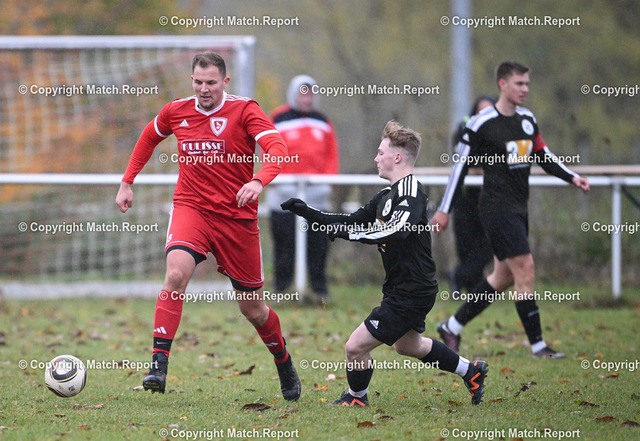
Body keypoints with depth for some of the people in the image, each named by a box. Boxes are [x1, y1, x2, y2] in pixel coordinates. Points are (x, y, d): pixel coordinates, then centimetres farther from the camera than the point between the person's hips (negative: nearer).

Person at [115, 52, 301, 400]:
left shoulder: (245, 111, -8)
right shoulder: (176, 111, 3)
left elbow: (277, 149, -23)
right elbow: (148, 138, 24)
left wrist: (258, 181, -42)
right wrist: (127, 182, 21)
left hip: (238, 216, -1)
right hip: (190, 208, 1)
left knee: (253, 308, 6)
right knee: (176, 274, -28)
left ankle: (285, 368, 34)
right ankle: (158, 366, -29)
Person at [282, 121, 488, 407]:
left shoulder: (410, 191, -19)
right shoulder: (387, 195, 12)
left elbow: (396, 230, -35)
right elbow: (354, 222, 18)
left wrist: (347, 232, -32)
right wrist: (308, 213, 13)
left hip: (410, 292, -11)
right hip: (402, 288, 11)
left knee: (356, 347, -7)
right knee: (408, 345, 31)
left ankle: (356, 398, 18)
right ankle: (472, 372, 43)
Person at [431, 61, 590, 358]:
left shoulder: (528, 119, 11)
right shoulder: (482, 123, -11)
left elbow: (544, 157, 19)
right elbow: (461, 165, -7)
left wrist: (572, 178, 4)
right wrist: (445, 210, -5)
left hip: (519, 208, 8)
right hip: (498, 208, -8)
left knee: (504, 276, 11)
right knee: (525, 269, -13)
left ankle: (453, 326, 24)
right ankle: (537, 345, -9)